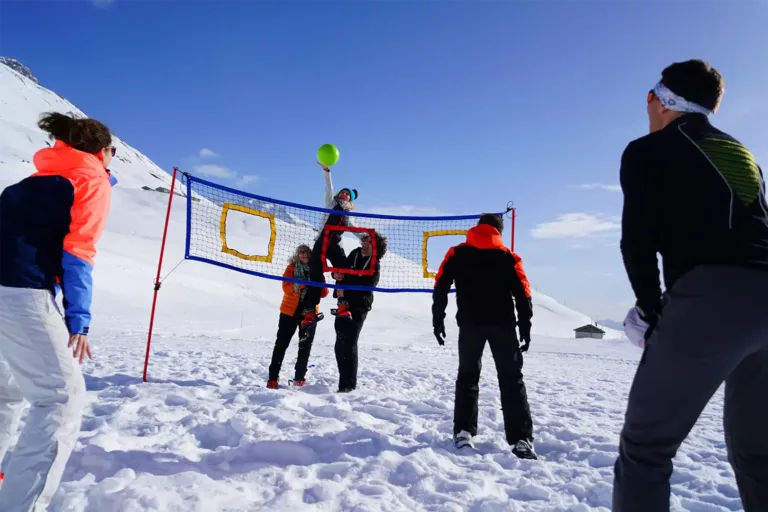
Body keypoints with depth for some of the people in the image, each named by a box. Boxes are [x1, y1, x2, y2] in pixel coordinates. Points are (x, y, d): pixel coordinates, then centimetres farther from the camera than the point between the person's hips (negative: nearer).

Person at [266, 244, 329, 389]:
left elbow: (323, 292, 2)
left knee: (305, 344, 9)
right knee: (282, 343, -2)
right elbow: (286, 288, -12)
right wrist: (300, 284, -28)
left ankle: (300, 376, 21)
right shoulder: (291, 268, 0)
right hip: (290, 310, -2)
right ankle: (273, 377, 3)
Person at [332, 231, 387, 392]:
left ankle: (348, 384, -1)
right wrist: (336, 274, -3)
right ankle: (346, 380, 25)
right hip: (344, 305, 6)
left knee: (349, 345, -9)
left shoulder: (374, 266, -10)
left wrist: (346, 293, -24)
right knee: (340, 345, 11)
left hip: (359, 308, -6)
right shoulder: (354, 254, 6)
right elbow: (341, 268, 18)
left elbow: (365, 290, -18)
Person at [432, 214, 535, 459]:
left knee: (467, 376, 13)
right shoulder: (508, 256, 7)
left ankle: (463, 432, 8)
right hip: (503, 324, 0)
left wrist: (438, 319, 6)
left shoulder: (456, 254, 8)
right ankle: (521, 440, 0)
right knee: (512, 380, 5)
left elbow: (440, 287, 2)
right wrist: (525, 326, 5)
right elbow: (522, 293, 1)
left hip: (469, 323, 1)